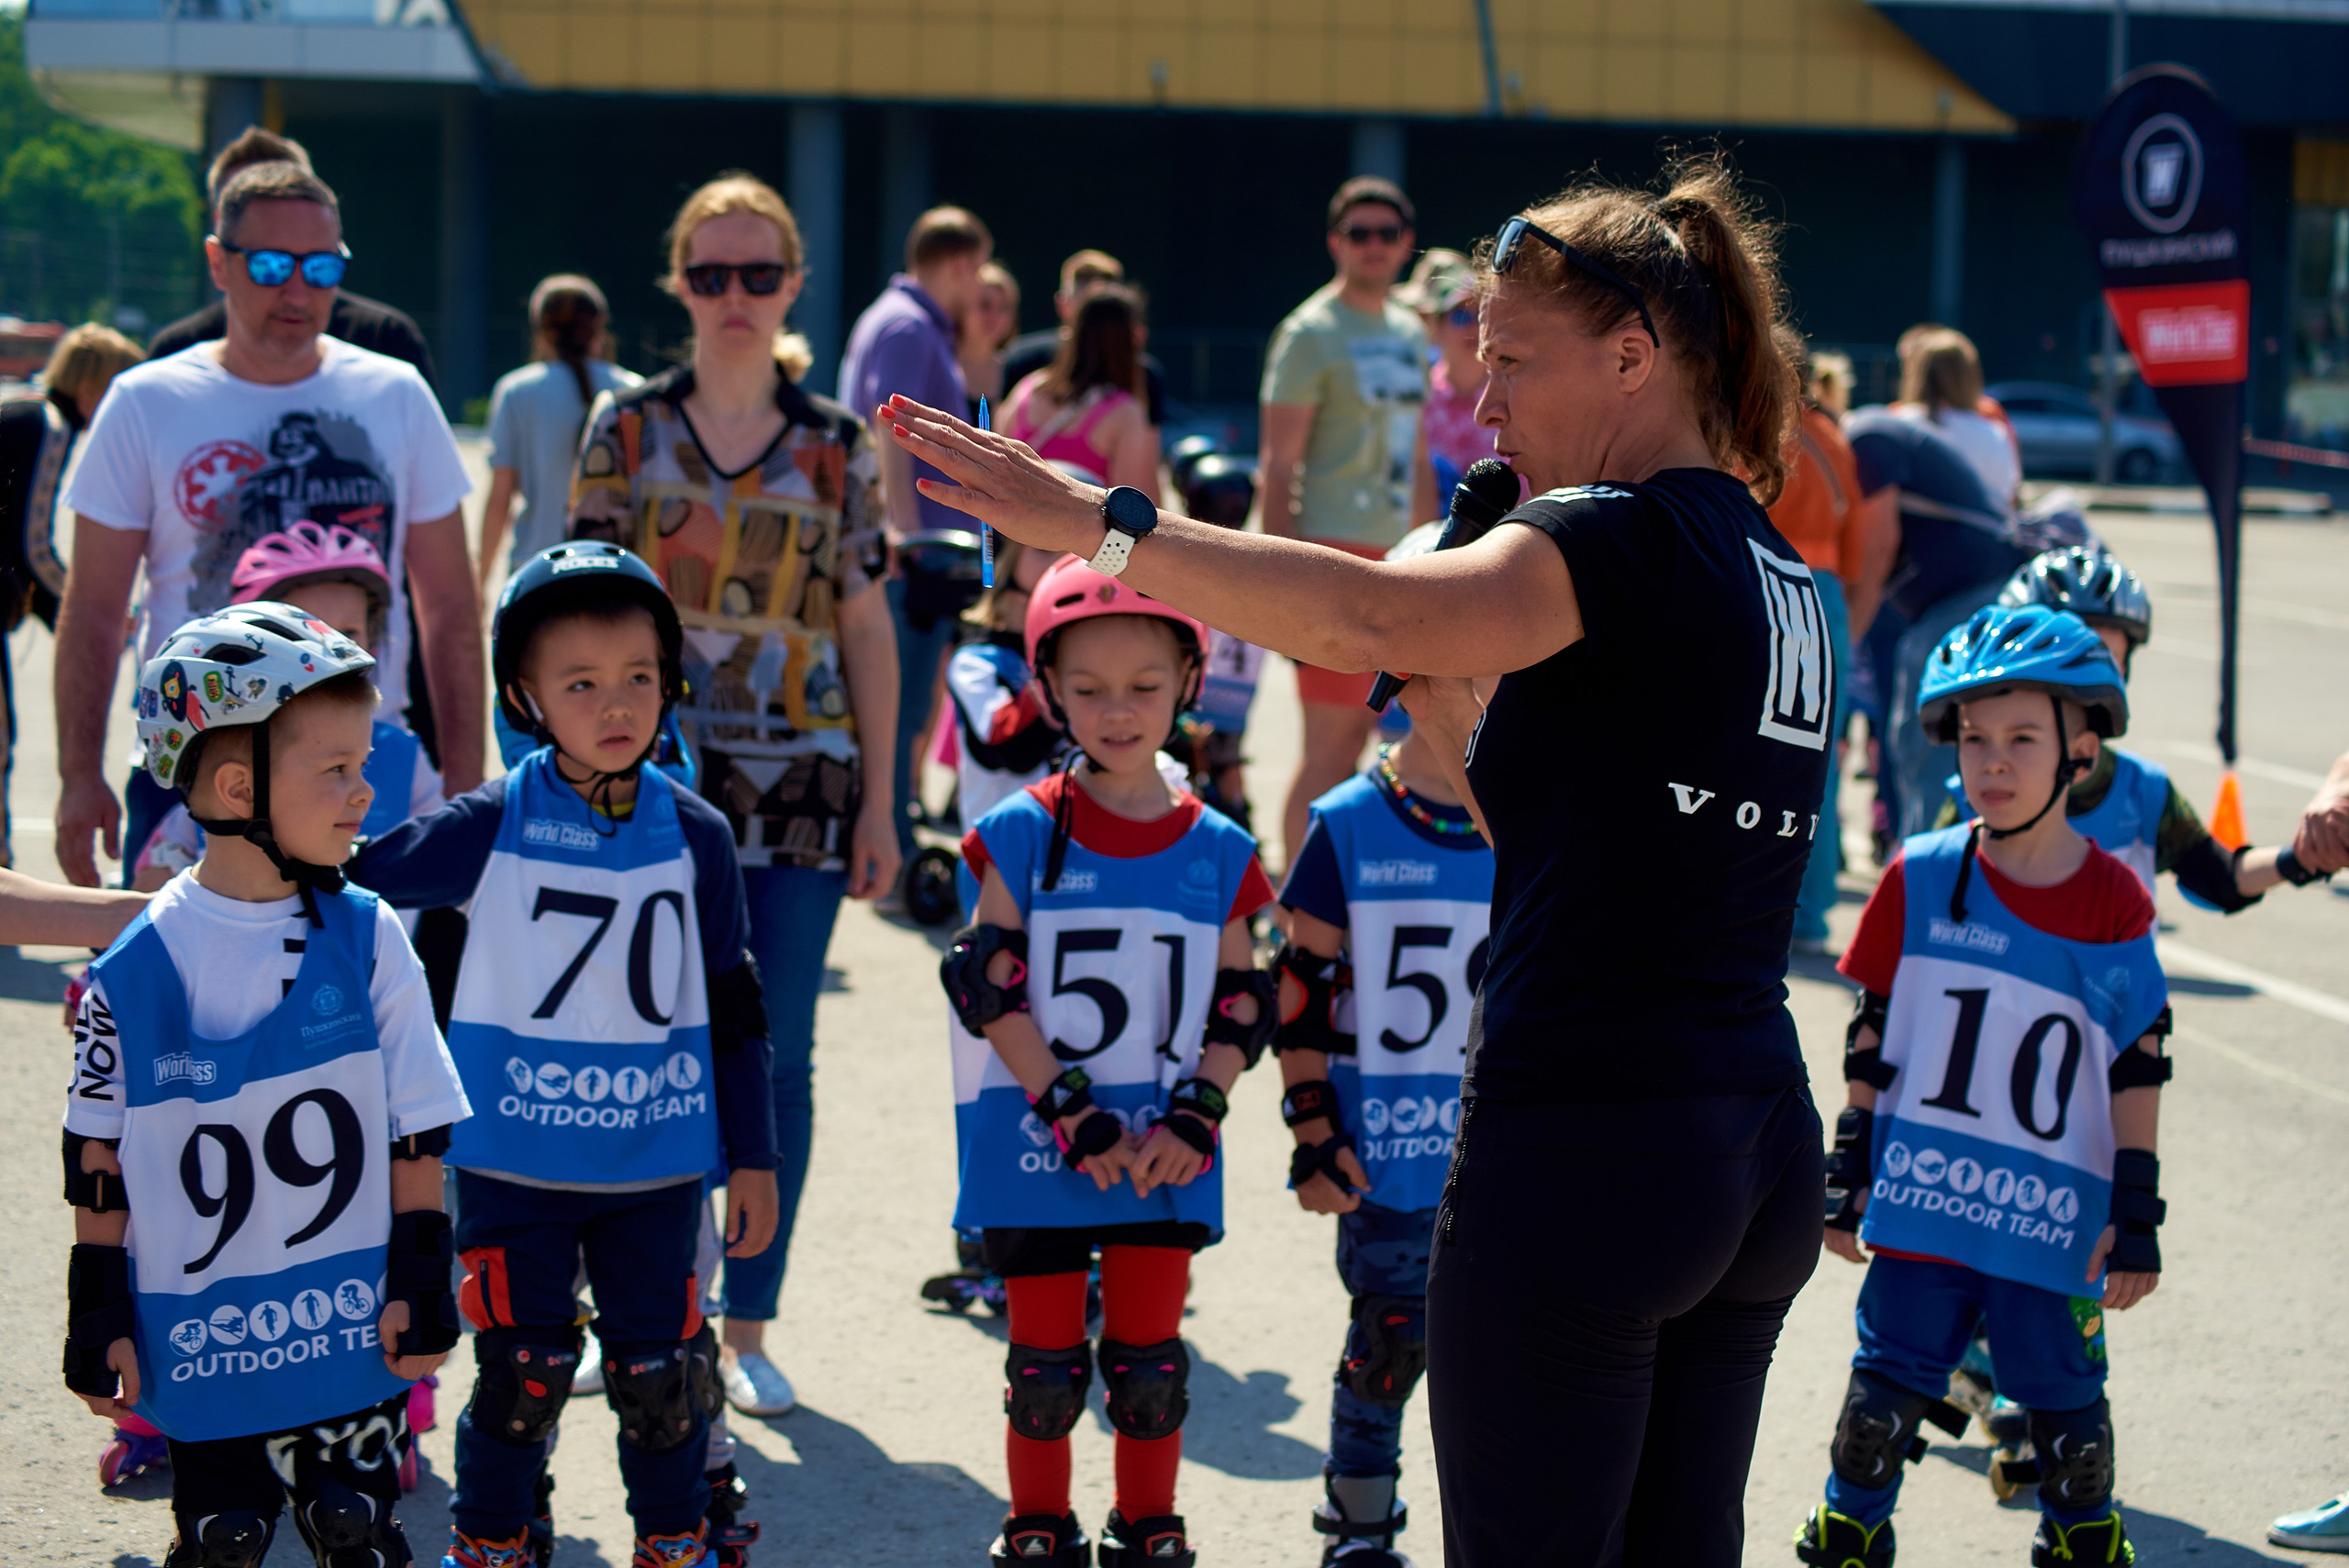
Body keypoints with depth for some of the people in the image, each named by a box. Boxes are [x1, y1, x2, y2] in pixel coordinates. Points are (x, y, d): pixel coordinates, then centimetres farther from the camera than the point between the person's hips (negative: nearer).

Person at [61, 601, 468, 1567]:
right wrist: (99, 1322, 1)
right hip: (201, 1341, -1)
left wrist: (421, 1283, 0)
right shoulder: (134, 970, -8)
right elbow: (96, 1162, 0)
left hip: (354, 1338, 1)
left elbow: (417, 1132, 2)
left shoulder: (367, 938, -4)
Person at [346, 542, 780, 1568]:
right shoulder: (490, 827, -7)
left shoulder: (695, 836, 1)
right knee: (521, 1373, 3)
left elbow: (733, 1009, 7)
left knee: (659, 1371, 7)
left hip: (656, 1164, 2)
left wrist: (753, 1156, 9)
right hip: (517, 1162, -1)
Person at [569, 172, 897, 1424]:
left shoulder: (836, 447, 4)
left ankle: (747, 1326, 12)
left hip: (801, 780, 0)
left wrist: (877, 802, 3)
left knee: (779, 1060, 2)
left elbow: (865, 630, 6)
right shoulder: (627, 427, 3)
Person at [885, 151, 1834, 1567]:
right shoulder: (1776, 575, 16)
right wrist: (1452, 718, 11)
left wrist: (1100, 526, -29)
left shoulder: (1628, 545, -12)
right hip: (1762, 1155, 9)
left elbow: (1371, 619, -30)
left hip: (1583, 1164, -9)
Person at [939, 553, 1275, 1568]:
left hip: (1163, 1159, 2)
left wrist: (1195, 1119, -10)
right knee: (1047, 1368, 7)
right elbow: (990, 988, -8)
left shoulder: (1217, 854, 3)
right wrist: (1073, 1114, -15)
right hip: (1037, 1151, -2)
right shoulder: (1022, 836, -4)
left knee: (1150, 1366, 9)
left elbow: (1241, 1006, 4)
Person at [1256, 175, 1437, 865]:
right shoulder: (1311, 333, -6)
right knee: (1329, 741, -7)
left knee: (1360, 730, 9)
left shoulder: (1409, 334, 17)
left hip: (1394, 556, 7)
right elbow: (1278, 465, -10)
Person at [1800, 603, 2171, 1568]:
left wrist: (2137, 1216, -1)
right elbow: (1871, 1036, 7)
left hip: (2054, 1223, -1)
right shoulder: (1920, 881, -1)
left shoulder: (2114, 906, -3)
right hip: (1923, 1205, 1)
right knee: (1884, 1391, 5)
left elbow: (2138, 1072, 0)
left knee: (2064, 1404, 8)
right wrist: (1848, 1168, 7)